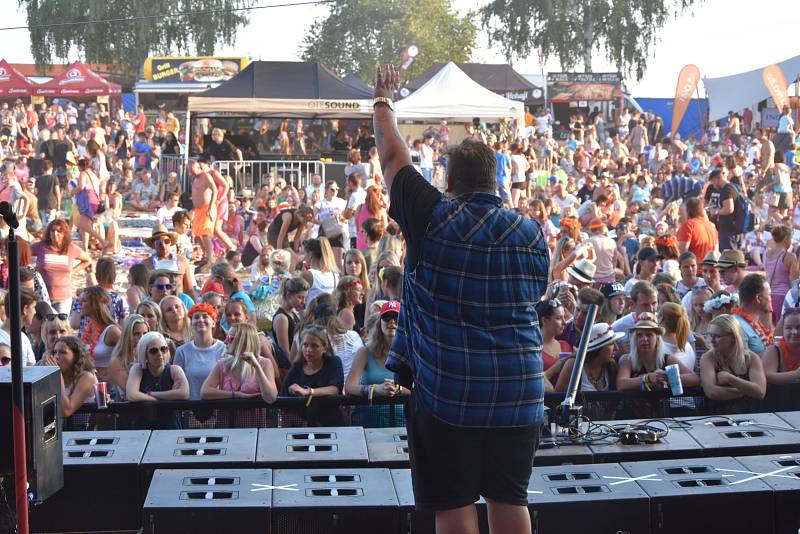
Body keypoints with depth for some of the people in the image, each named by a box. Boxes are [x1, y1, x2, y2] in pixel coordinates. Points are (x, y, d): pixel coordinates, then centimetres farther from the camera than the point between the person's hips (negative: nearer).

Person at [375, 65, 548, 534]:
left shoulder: (432, 218, -8)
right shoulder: (532, 232, 3)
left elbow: (392, 155, 5)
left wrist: (383, 101, 22)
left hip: (447, 390, -4)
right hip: (521, 390, 4)